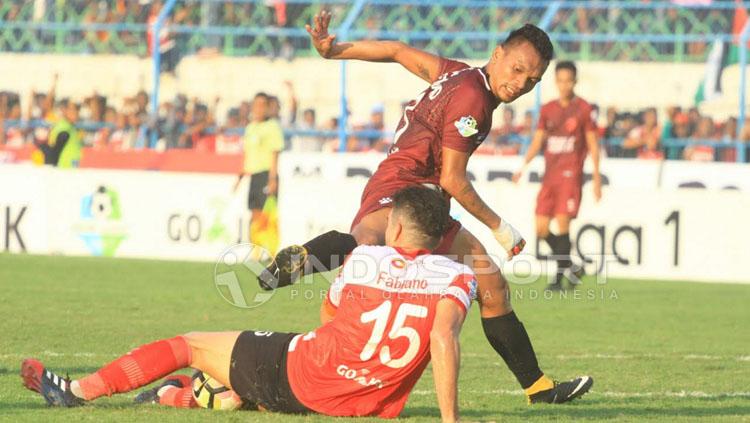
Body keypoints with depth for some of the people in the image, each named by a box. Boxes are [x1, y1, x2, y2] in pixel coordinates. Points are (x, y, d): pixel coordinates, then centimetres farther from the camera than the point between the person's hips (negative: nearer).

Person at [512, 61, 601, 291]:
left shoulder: (583, 109, 0)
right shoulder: (547, 110, 13)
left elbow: (593, 145, 1)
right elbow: (537, 142, 15)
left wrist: (596, 178, -3)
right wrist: (523, 166, 1)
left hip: (571, 174, -5)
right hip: (549, 175, 5)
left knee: (562, 223, -16)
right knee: (541, 230, 0)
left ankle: (560, 276, -9)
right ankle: (570, 267, 18)